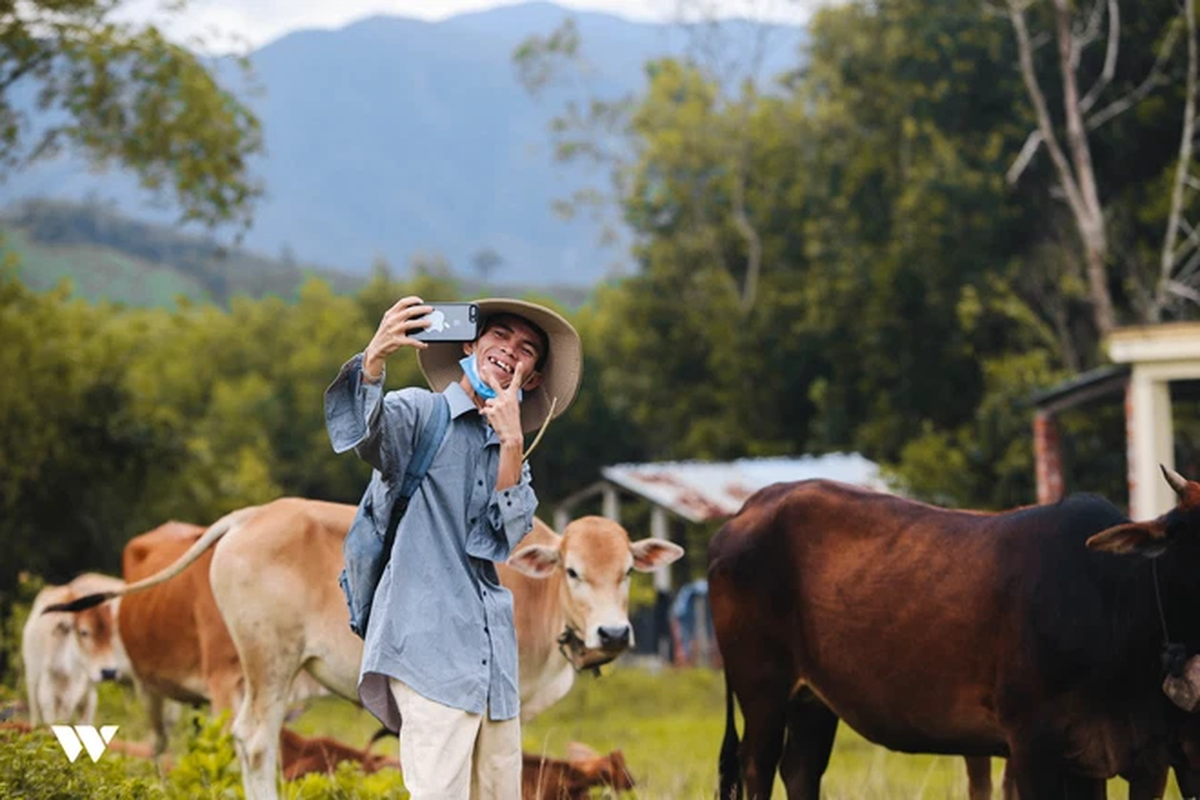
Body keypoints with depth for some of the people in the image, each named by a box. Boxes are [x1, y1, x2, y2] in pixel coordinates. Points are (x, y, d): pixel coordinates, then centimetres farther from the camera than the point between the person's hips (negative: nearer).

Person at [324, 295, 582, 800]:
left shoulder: (510, 455, 20)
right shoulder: (420, 413, 3)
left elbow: (503, 539, 1)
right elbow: (365, 432, -21)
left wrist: (512, 444, -8)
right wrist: (374, 360, -39)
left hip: (492, 659, 6)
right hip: (429, 643, -6)